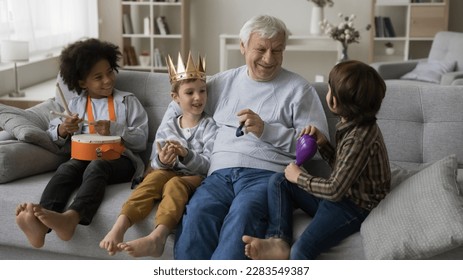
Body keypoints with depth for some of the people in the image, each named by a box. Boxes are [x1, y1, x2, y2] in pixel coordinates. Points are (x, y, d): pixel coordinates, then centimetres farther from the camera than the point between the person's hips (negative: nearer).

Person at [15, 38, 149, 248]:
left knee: (96, 167, -37)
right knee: (66, 168, -33)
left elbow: (141, 140, 5)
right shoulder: (75, 104, 21)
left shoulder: (127, 101, 15)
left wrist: (114, 130, -10)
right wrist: (62, 131, -4)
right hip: (84, 157, 2)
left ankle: (70, 218, -64)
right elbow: (53, 136, 19)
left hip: (121, 158, -2)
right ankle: (41, 223, -59)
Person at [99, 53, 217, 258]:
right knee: (155, 176, -32)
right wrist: (162, 161, -16)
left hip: (196, 177, -3)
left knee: (175, 184, -36)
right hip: (168, 172, 3)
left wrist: (186, 154, -26)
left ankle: (156, 237, -60)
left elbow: (208, 165, -7)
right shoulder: (167, 128, 11)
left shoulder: (210, 126, 2)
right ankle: (119, 226, -49)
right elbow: (155, 164, 9)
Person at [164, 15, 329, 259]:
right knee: (196, 214, -31)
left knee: (243, 213, -37)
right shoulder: (223, 82, 22)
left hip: (267, 173, -3)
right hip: (221, 173, 3)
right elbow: (177, 108, 33)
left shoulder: (298, 88, 10)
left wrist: (266, 130, -9)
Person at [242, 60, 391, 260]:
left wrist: (299, 177, -11)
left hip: (355, 207, -10)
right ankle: (278, 241, -14)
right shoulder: (354, 125, 4)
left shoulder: (360, 138, -26)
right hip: (340, 195, 10)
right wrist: (323, 143, -1)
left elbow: (335, 190, -25)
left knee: (301, 252, -28)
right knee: (279, 181, 1)